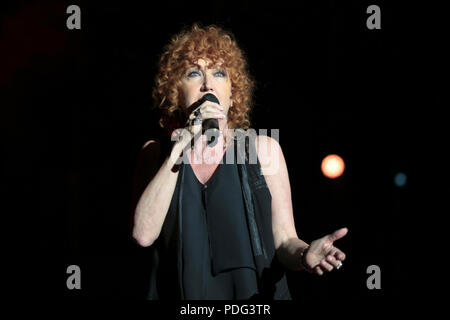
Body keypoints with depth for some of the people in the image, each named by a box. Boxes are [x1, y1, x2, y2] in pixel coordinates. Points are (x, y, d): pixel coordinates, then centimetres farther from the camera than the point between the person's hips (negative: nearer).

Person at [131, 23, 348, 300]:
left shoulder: (262, 148, 3)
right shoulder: (156, 153, 6)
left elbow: (283, 238, 0)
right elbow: (143, 234, -9)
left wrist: (304, 255, -22)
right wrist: (180, 149, -11)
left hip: (254, 294, -1)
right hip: (180, 292, 1)